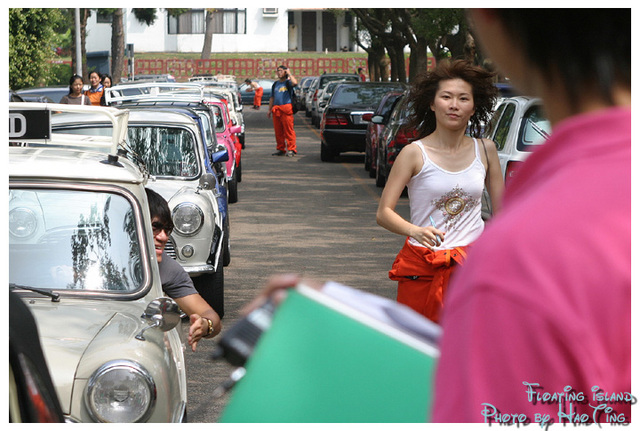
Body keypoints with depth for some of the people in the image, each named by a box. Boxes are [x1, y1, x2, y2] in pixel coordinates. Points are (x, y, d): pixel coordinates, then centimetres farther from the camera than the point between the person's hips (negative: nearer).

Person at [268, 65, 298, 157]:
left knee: (288, 130, -9)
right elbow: (272, 98, 26)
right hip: (276, 109, 6)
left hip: (286, 109, -6)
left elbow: (295, 83, -22)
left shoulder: (288, 82, 3)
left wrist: (289, 74, -9)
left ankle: (291, 149, -8)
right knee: (278, 131, 7)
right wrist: (269, 110, 21)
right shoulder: (275, 84, 22)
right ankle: (280, 149, 14)